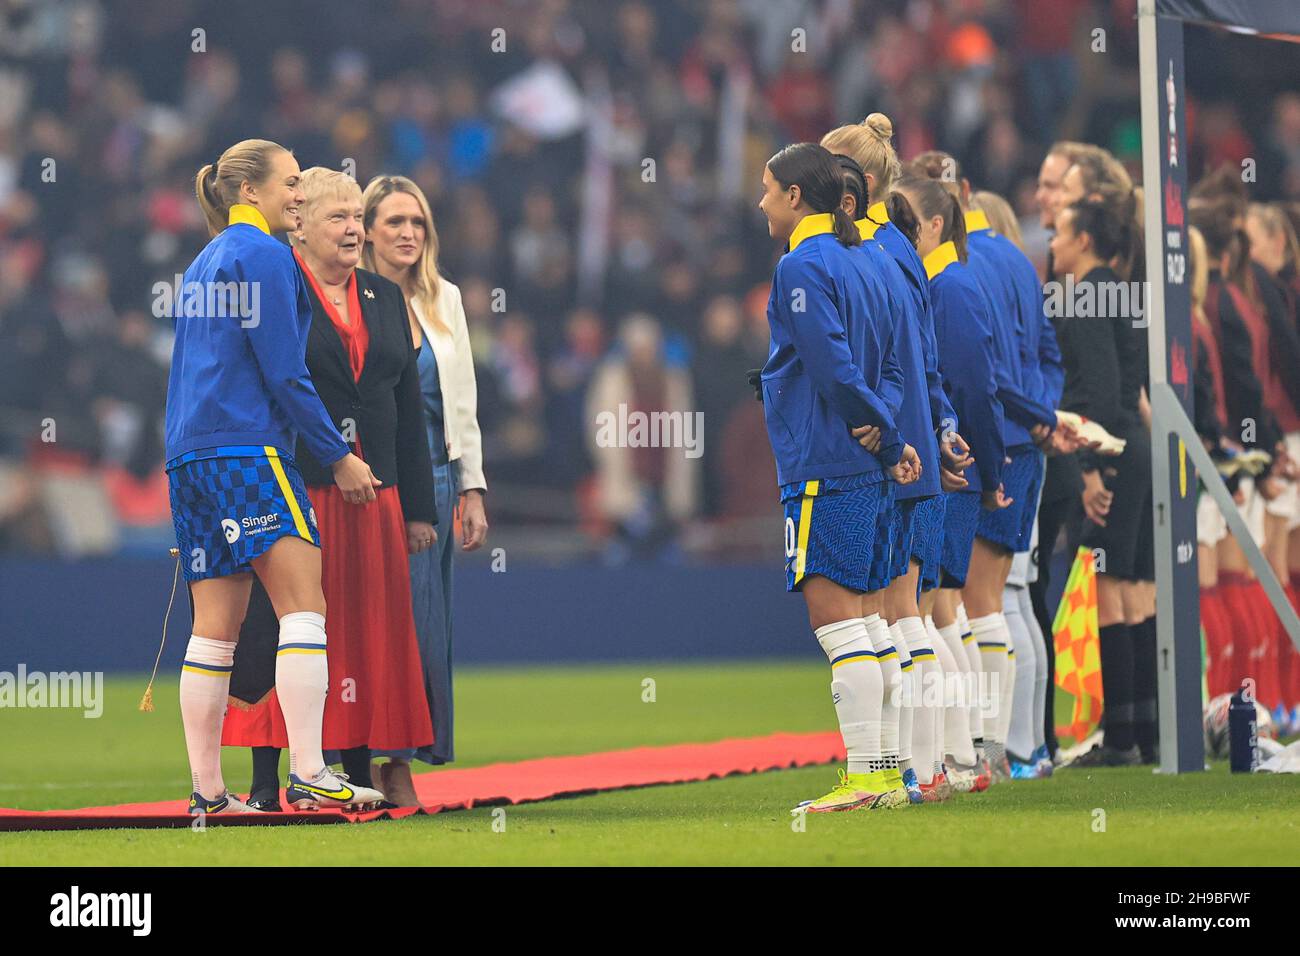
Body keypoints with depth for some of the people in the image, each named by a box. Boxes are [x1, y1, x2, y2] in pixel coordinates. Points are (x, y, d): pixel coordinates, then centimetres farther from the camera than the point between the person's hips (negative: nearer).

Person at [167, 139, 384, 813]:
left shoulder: (202, 265, 22)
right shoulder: (265, 255, -5)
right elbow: (284, 372, -10)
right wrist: (339, 458, -5)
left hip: (190, 455, 9)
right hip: (250, 448, -9)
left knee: (217, 624, 6)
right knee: (304, 606, -12)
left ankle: (207, 790, 4)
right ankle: (307, 775, -22)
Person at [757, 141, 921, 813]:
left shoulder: (802, 267, -11)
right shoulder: (860, 267, 17)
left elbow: (836, 371, -18)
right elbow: (889, 371, 17)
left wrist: (889, 438, -8)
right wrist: (890, 441, 2)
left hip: (823, 473, -9)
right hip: (865, 475, 9)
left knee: (836, 620, -9)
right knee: (866, 617, 11)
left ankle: (866, 776, -12)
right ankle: (884, 773, 12)